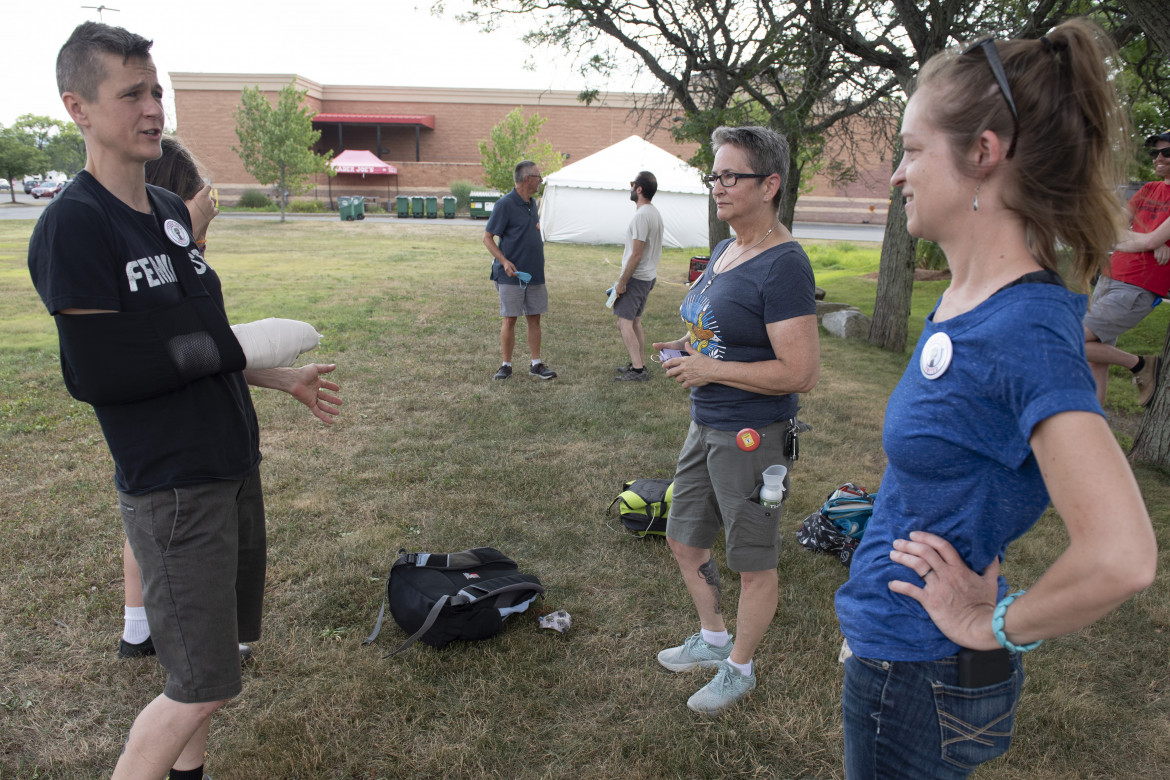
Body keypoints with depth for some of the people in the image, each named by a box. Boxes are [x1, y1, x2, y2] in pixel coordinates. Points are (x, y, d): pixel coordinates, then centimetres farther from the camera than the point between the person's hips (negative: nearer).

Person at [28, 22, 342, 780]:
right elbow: (98, 373, -19)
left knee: (214, 649, 18)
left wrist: (285, 380, 13)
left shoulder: (171, 210, 9)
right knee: (204, 684, -2)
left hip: (233, 464, 8)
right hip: (173, 488, -8)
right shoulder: (73, 226, -16)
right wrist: (223, 350, -14)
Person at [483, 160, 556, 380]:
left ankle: (536, 364, 16)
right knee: (509, 320, -1)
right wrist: (504, 261, -23)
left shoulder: (533, 203, 12)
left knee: (534, 319, 9)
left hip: (535, 274, 7)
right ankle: (506, 365, 10)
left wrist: (539, 227, 8)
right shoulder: (505, 204, -11)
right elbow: (487, 238, -12)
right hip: (511, 275, -7)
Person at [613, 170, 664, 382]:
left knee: (624, 322, -8)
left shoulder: (641, 215, -19)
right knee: (635, 321, 16)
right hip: (649, 276, 10)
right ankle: (640, 365, 20)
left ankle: (637, 369, -11)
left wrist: (622, 282, -18)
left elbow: (637, 254, -23)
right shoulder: (656, 213, 12)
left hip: (636, 277, -10)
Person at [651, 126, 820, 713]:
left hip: (752, 434, -10)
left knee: (754, 563, 10)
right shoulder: (725, 250, 9)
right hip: (706, 425, 10)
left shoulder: (783, 265, -20)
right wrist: (687, 348, 4)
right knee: (685, 539, 21)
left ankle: (739, 668, 31)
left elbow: (800, 372, -25)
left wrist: (711, 370, -20)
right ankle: (712, 639, 42)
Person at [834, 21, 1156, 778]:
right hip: (898, 650, 8)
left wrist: (990, 625, -18)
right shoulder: (963, 301, 0)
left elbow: (1120, 556, -32)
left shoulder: (1027, 330, -26)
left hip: (922, 678, -8)